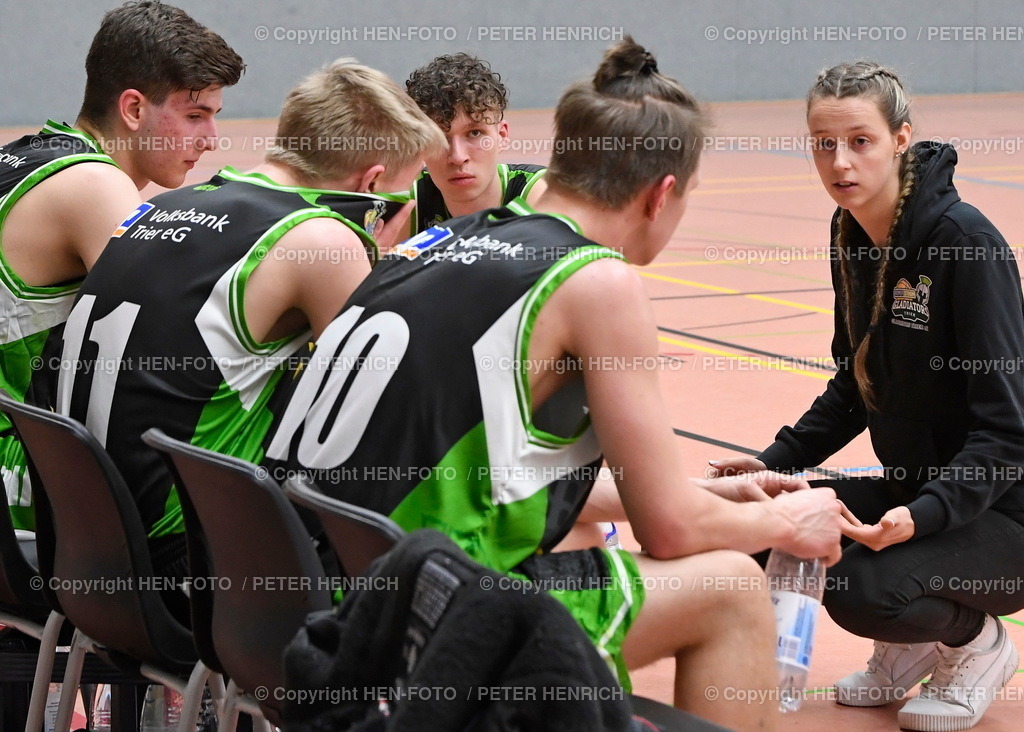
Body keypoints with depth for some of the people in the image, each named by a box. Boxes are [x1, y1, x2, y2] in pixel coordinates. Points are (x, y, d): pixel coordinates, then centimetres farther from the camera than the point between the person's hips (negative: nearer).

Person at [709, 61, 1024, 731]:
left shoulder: (967, 242, -22)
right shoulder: (852, 236, 1)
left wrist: (923, 515, -34)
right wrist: (777, 461, 1)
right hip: (913, 487, 7)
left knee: (863, 591, -30)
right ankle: (915, 642, 12)